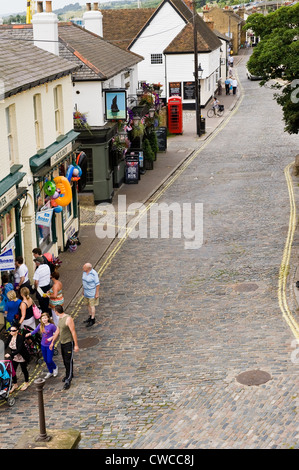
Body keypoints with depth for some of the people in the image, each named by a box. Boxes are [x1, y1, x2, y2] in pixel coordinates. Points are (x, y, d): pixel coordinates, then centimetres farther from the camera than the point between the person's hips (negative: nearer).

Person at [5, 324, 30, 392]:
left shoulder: (20, 338, -28)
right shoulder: (10, 336, -8)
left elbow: (19, 350, -34)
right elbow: (6, 345, -7)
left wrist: (10, 354, -43)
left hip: (22, 357, -5)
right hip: (14, 357, 6)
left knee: (24, 370, 13)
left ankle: (26, 383, 36)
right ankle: (15, 384, 28)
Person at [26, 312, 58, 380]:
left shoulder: (52, 326, -15)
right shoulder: (40, 325, -2)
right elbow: (35, 331, 0)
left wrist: (51, 338, -22)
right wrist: (29, 334, -18)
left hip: (49, 345, -5)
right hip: (43, 345, 5)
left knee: (49, 360, -3)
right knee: (46, 360, 14)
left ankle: (55, 368, 29)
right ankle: (50, 372, 34)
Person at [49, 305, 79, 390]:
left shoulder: (68, 319, -21)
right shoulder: (60, 318, 7)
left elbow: (73, 332, -20)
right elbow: (57, 331, 17)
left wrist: (76, 345, -19)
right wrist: (52, 342, 20)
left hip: (69, 343, -9)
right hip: (62, 342, 9)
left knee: (68, 361, -5)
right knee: (65, 360, 18)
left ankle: (68, 381, -2)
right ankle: (69, 374, 36)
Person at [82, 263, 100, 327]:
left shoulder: (94, 274, -25)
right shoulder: (84, 272, -4)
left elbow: (97, 284, -19)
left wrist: (97, 294, -18)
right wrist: (83, 290, 15)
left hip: (92, 292, -7)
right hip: (86, 292, 7)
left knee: (92, 306, 0)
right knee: (88, 305, 17)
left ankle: (92, 320, 9)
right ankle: (90, 317, 31)